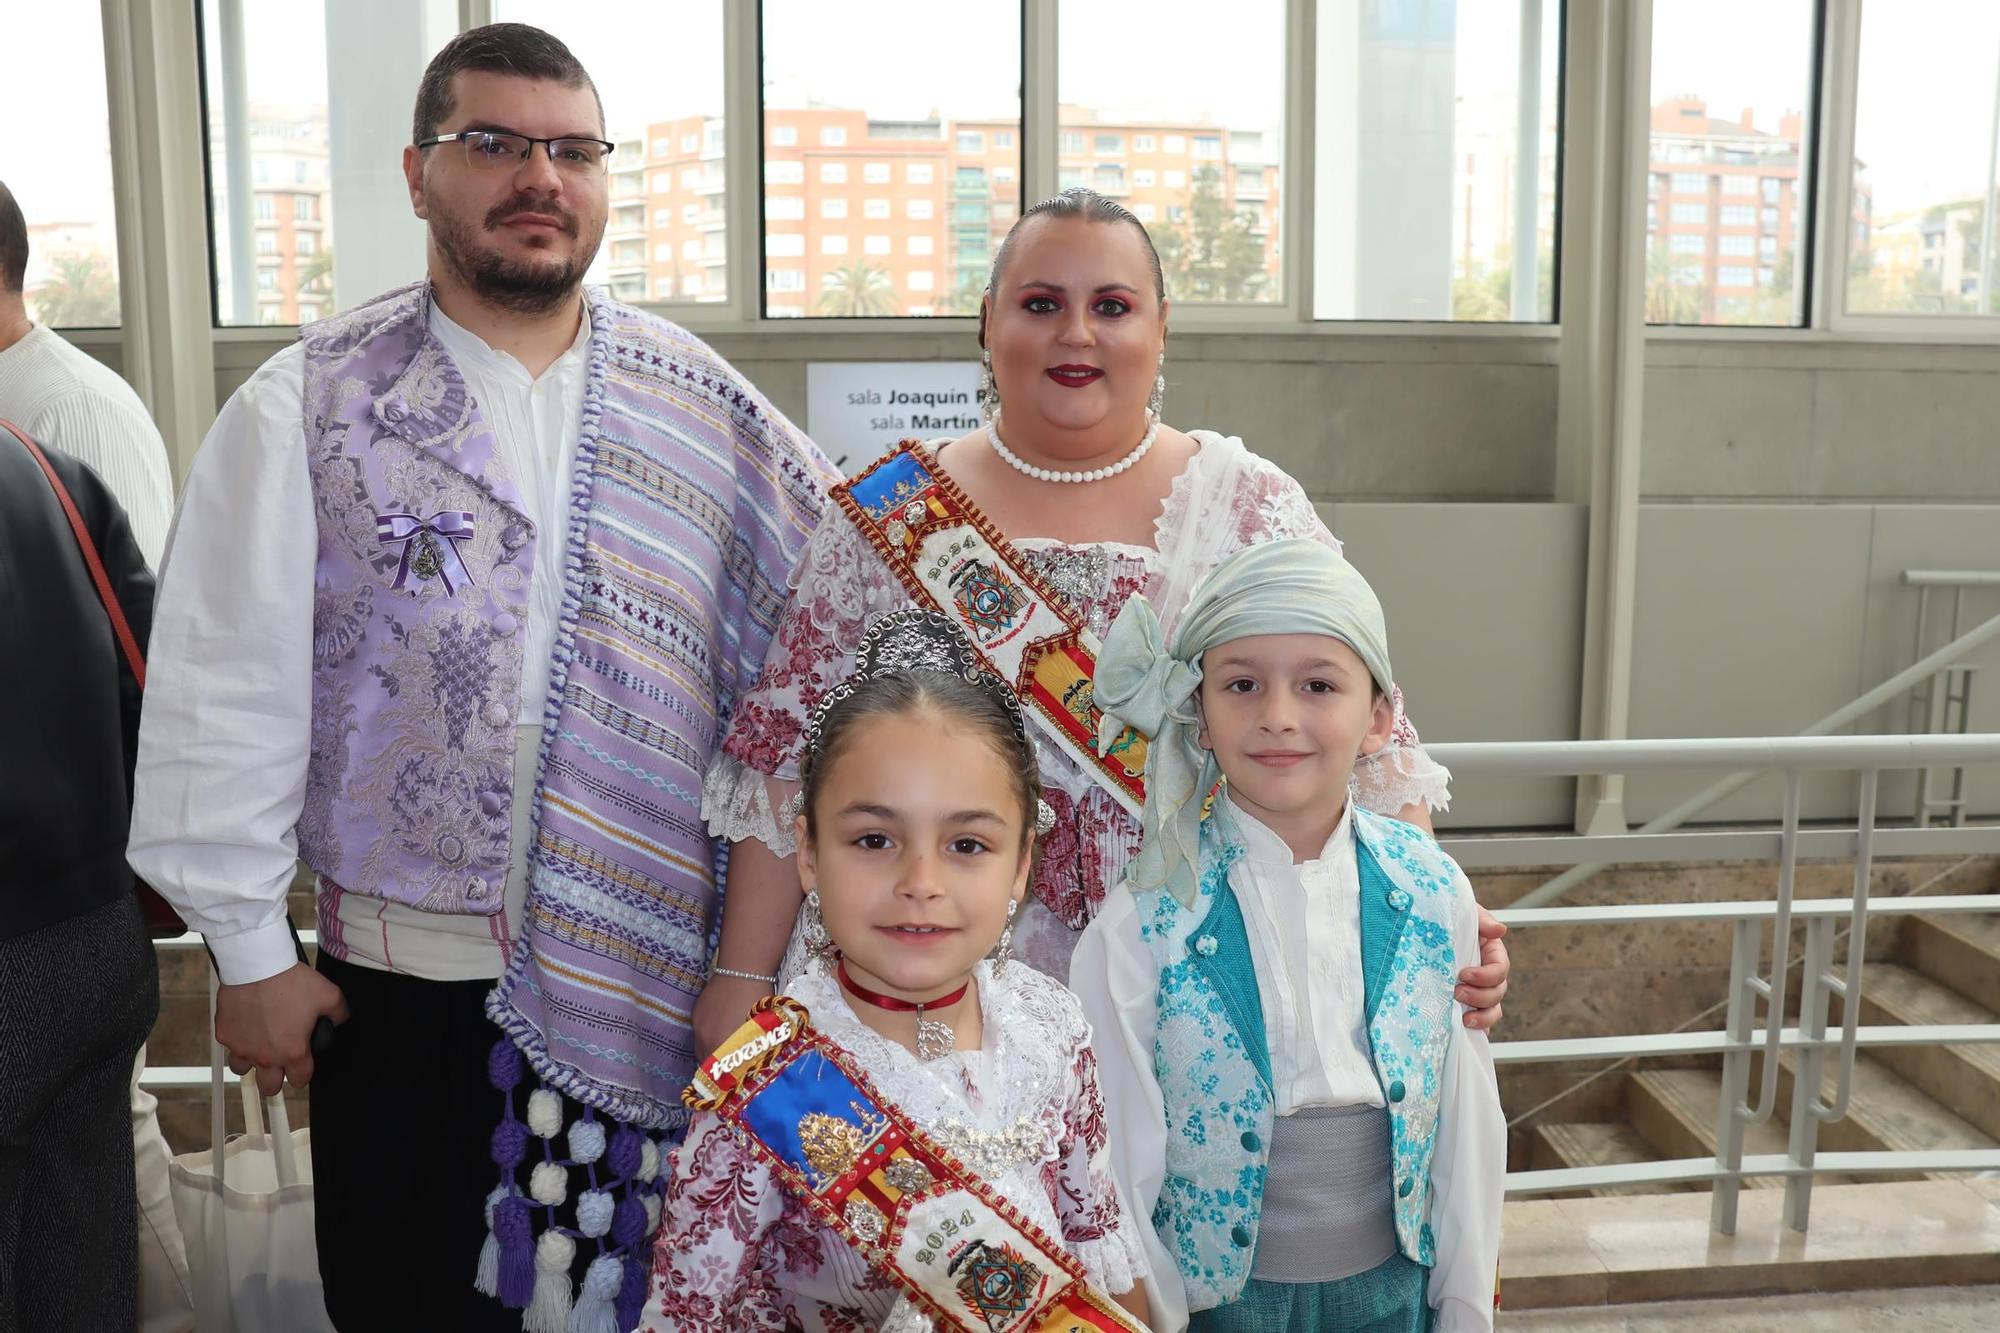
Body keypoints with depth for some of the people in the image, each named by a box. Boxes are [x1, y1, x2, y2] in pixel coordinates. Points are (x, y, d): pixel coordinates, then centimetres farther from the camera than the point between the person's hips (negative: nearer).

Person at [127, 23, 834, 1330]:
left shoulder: (704, 409, 1)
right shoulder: (314, 405, -5)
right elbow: (231, 693, -5)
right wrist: (250, 949, -4)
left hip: (661, 976, 2)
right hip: (409, 977, -1)